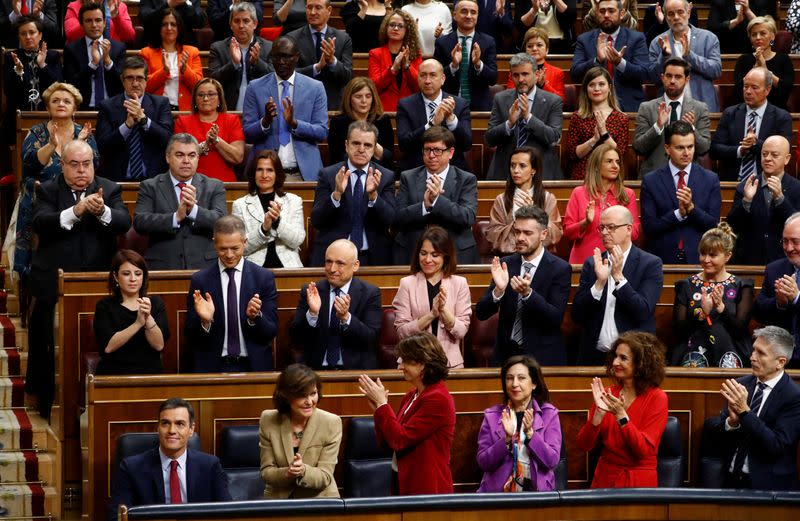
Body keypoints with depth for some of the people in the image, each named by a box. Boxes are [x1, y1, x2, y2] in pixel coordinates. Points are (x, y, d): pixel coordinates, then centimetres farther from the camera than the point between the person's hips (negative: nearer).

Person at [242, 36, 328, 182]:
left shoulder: (315, 88, 5)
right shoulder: (255, 88, 4)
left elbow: (322, 133, 0)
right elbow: (247, 134, 1)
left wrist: (294, 123, -16)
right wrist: (265, 121, -18)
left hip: (303, 173, 0)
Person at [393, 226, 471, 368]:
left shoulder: (459, 283, 7)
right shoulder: (407, 283, 5)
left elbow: (461, 331, 2)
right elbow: (401, 331, -2)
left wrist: (443, 310, -13)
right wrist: (431, 315, -11)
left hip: (450, 361, 0)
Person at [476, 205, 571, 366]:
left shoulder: (560, 269, -6)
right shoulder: (506, 264, 3)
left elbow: (556, 318, -15)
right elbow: (481, 314, -1)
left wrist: (528, 293, -28)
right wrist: (498, 290, -20)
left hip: (542, 357, -3)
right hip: (506, 353, 3)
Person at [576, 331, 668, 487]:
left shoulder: (656, 398, -4)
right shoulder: (607, 394, 5)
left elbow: (645, 450, -12)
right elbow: (584, 445, 1)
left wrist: (621, 416, -21)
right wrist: (599, 413, -14)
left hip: (639, 482, -3)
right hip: (605, 478, 3)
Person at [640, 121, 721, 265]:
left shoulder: (710, 179, 7)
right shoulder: (650, 181, 4)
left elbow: (713, 225, 3)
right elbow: (649, 228, -1)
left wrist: (691, 208, -11)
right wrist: (678, 213, -12)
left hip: (698, 259, 0)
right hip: (664, 258, 0)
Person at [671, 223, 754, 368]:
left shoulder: (740, 287, 8)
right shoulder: (686, 286, 11)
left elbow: (741, 329, -2)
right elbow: (678, 330, 2)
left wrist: (721, 307, -17)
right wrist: (702, 314, -15)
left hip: (729, 353, 0)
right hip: (693, 354, 0)